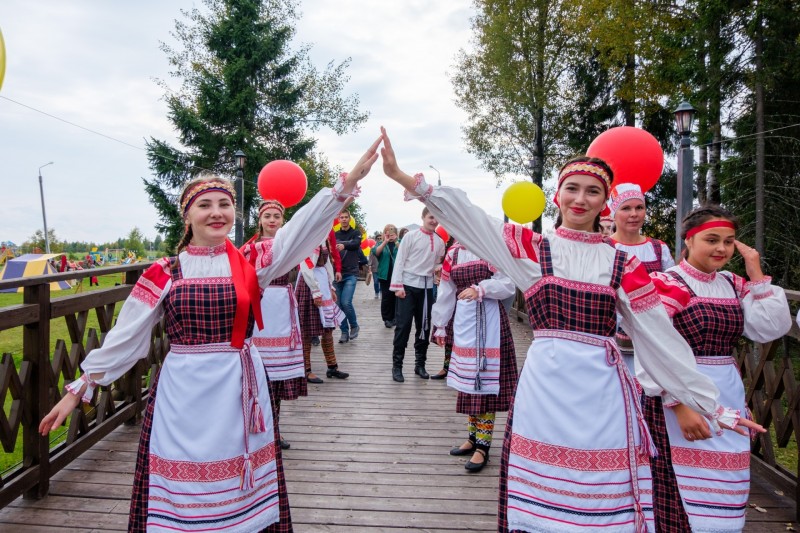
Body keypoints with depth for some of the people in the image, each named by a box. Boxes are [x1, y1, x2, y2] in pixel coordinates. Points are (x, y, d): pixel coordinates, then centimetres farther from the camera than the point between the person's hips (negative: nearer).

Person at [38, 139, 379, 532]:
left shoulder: (251, 261, 0)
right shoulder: (165, 273, 0)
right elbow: (123, 337, 4)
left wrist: (348, 182, -21)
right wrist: (79, 390, 5)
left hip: (239, 389, 1)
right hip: (183, 393, 0)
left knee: (240, 489, 11)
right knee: (183, 490, 9)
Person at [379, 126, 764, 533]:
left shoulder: (622, 265, 7)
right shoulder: (534, 249, 3)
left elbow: (662, 339, 8)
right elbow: (467, 218, -6)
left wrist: (711, 406, 10)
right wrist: (404, 178, -14)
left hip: (602, 392, 1)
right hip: (546, 387, -1)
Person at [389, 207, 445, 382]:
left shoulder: (439, 242, 9)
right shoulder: (411, 236, -3)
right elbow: (400, 261, -5)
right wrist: (398, 286, -11)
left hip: (427, 286, 4)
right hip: (408, 284, -4)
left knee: (424, 326, 9)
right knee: (403, 325, -6)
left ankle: (420, 364, 22)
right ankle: (397, 365, 3)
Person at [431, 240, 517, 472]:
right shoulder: (453, 253, 10)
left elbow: (508, 285, -11)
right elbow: (446, 293, 13)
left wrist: (480, 289, -26)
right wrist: (440, 325, 16)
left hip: (488, 321, -5)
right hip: (463, 320, 6)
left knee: (486, 377, -2)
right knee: (468, 378, 12)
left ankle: (483, 445, 6)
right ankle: (473, 436, 26)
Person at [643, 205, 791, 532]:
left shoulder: (732, 285, 10)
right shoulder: (665, 283, -12)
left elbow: (771, 329, 0)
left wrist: (756, 275, -2)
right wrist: (679, 405, -23)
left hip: (728, 397, 7)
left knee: (721, 491, 16)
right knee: (684, 493, 2)